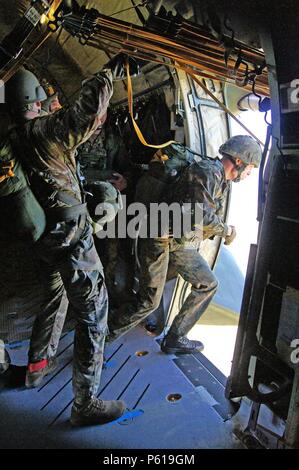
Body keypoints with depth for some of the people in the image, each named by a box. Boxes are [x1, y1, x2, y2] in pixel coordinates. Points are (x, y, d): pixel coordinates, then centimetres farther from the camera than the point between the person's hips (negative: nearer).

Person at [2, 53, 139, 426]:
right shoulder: (47, 130, -13)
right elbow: (89, 110, -14)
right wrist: (110, 71, 2)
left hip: (39, 235, 8)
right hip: (70, 234, -8)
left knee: (51, 297, 28)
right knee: (92, 311, 0)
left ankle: (37, 366, 45)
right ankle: (85, 403, 7)